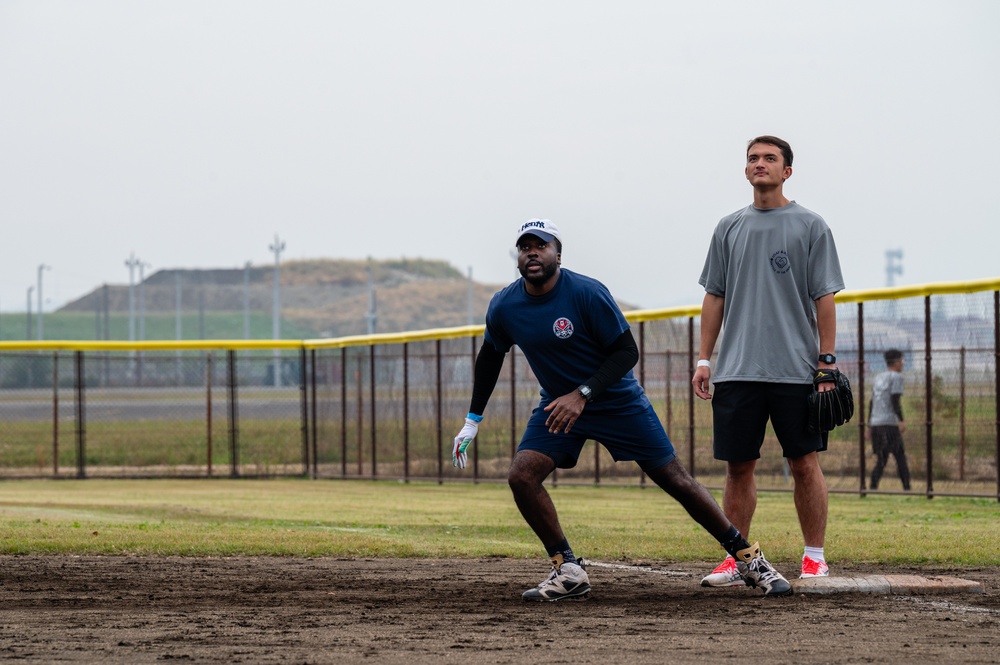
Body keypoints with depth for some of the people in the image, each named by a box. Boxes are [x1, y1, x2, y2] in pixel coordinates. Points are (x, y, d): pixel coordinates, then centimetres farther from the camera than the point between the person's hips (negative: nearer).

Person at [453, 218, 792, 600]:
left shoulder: (587, 293, -23)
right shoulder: (503, 307, -9)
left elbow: (627, 351, -19)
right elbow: (490, 357, 10)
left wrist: (582, 394, -30)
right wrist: (473, 420, 9)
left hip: (618, 401, -4)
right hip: (558, 403, 4)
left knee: (676, 480, -3)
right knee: (521, 476, -17)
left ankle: (747, 557, 9)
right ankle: (567, 571, -5)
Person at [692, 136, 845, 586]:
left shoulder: (809, 227, 3)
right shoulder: (729, 228, 13)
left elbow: (824, 297, 0)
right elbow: (715, 296, 15)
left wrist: (827, 360, -7)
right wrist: (704, 358, 8)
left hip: (795, 371, -3)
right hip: (737, 372, 3)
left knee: (805, 463, -2)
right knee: (738, 466, 4)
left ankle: (814, 557, 6)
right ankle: (736, 561, 10)